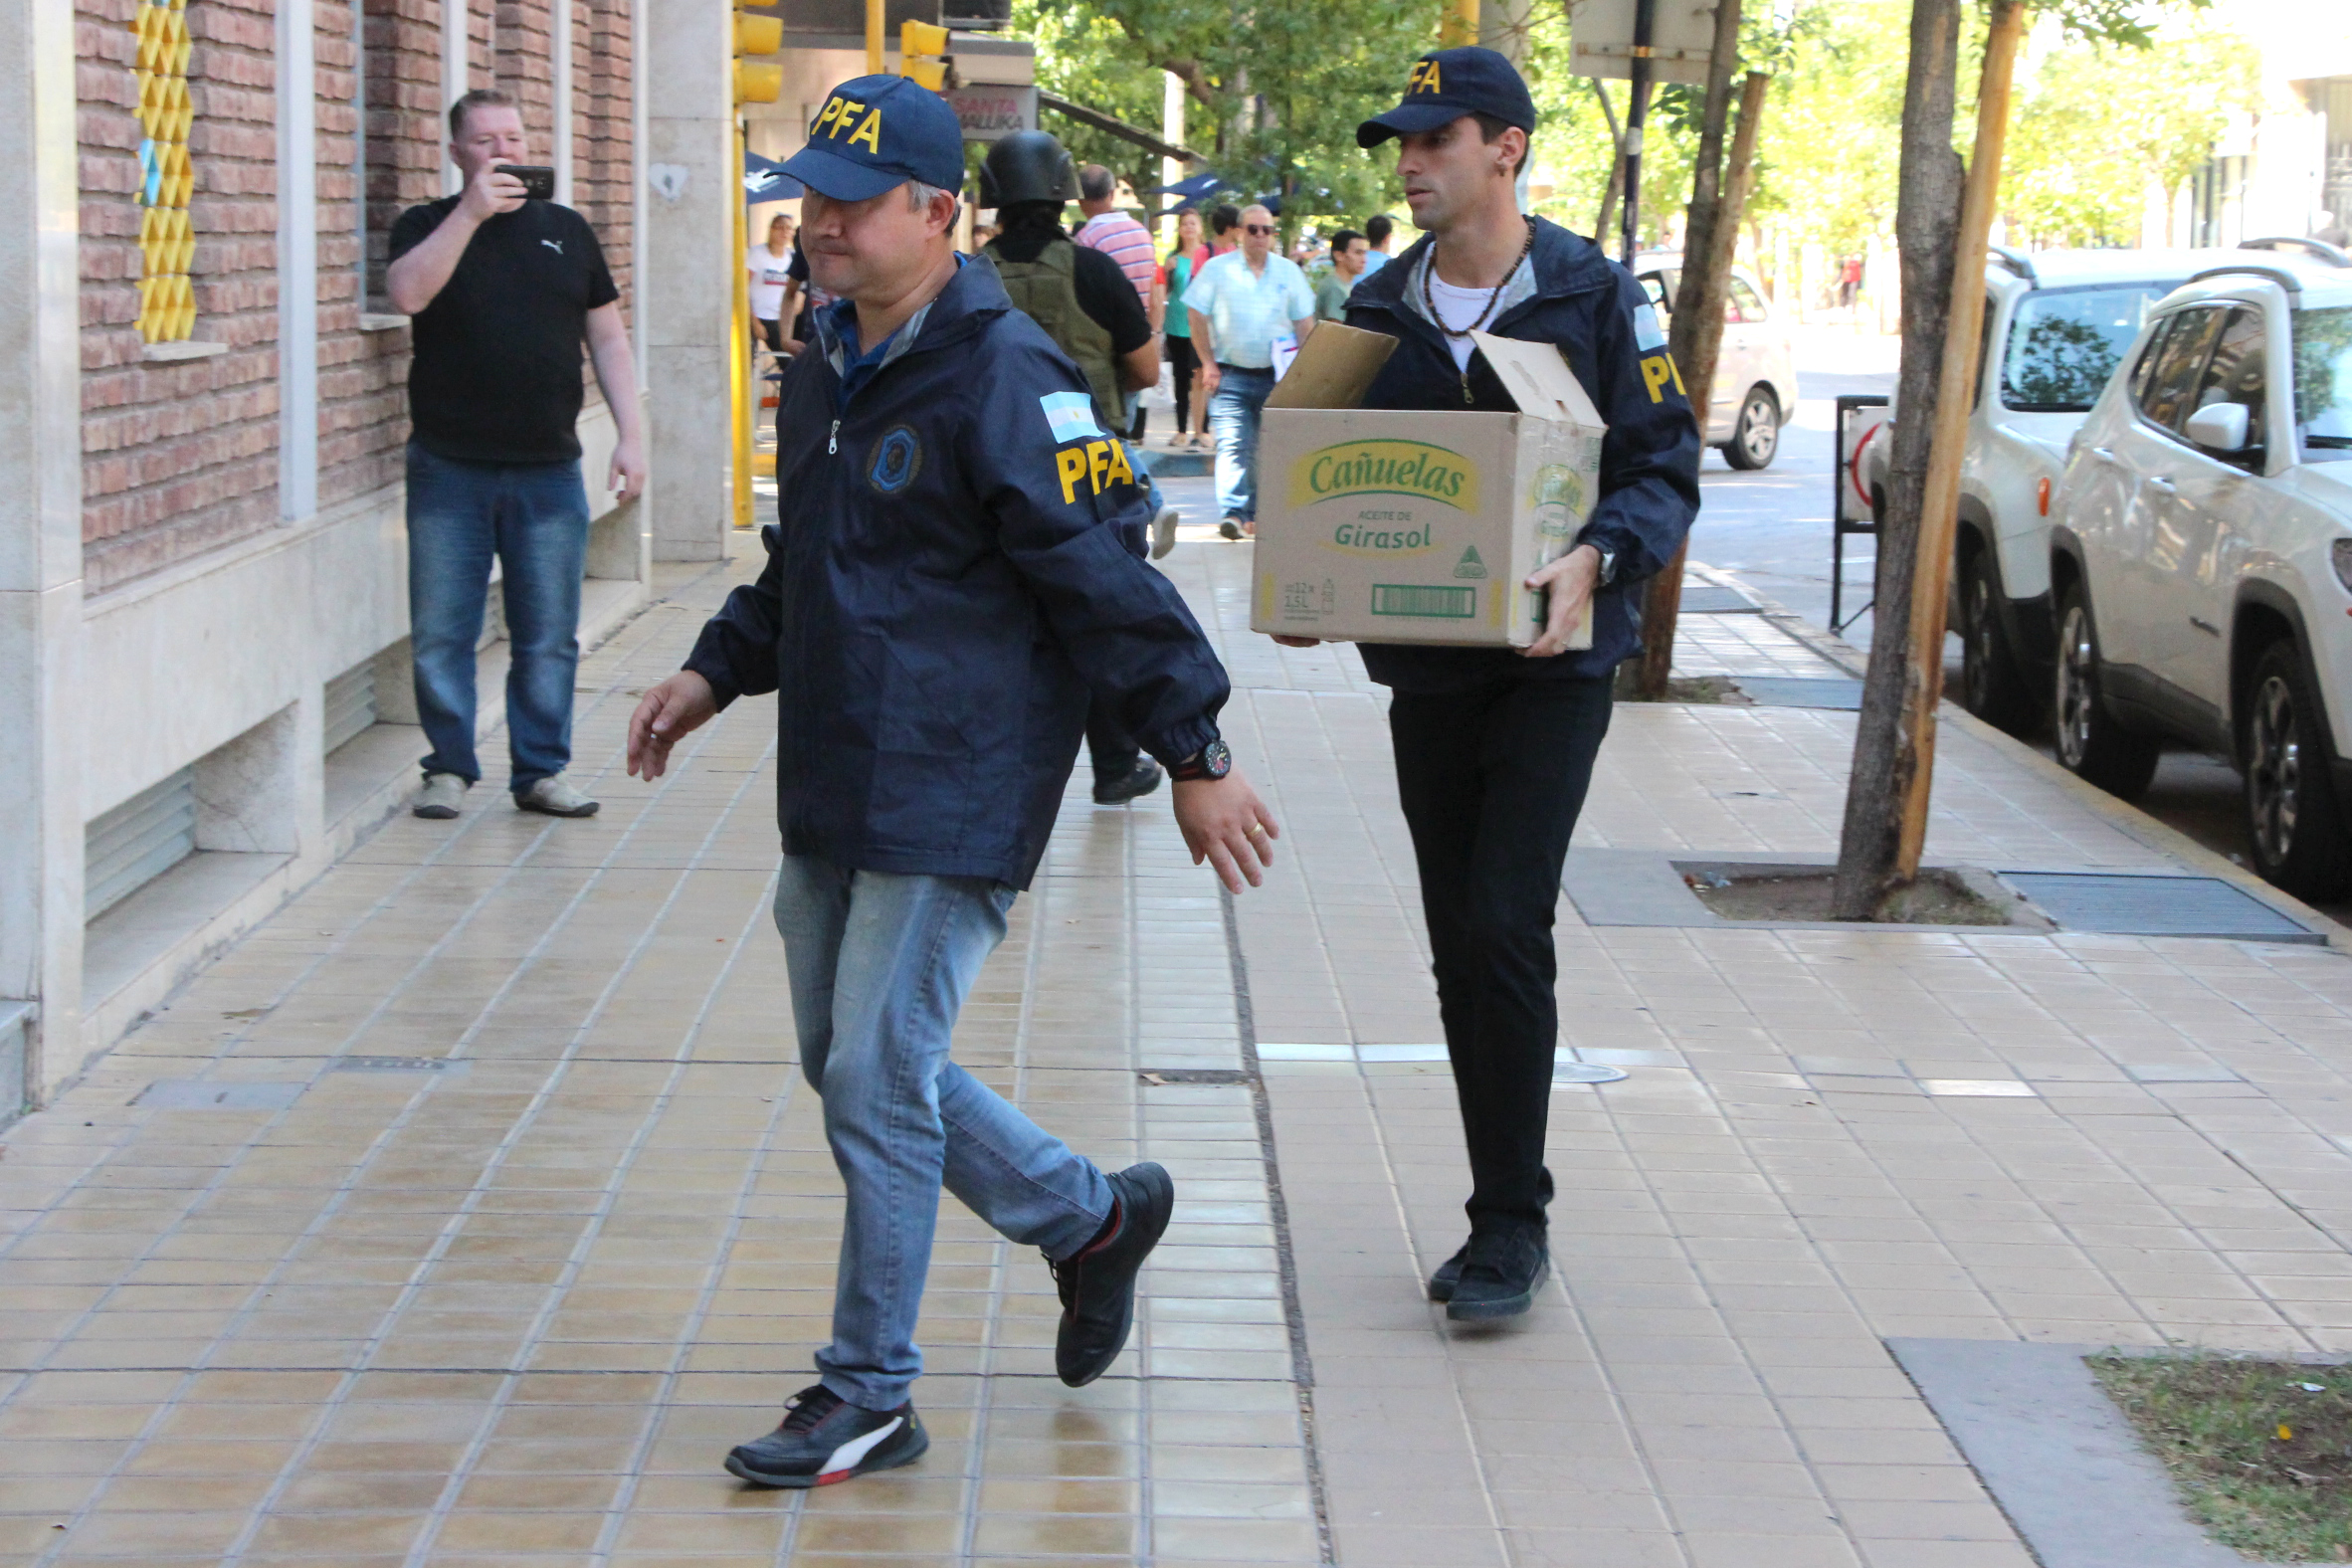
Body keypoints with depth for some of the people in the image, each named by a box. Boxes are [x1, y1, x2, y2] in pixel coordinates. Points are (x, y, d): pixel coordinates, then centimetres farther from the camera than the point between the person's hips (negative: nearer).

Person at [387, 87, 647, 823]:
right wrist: (471, 211, -18)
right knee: (441, 634, 2)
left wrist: (631, 434, 2)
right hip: (449, 471, -2)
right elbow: (408, 293, -17)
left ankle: (541, 770, 14)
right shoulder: (428, 227, 4)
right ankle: (449, 768, 14)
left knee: (548, 638, 4)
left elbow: (607, 338, 11)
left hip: (548, 472, 2)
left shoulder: (567, 231, 11)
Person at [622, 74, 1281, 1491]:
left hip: (954, 800, -9)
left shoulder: (1007, 379, -16)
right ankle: (1095, 1218, 34)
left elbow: (1106, 576, -17)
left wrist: (1197, 752, -15)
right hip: (834, 790, 9)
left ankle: (870, 1397, 8)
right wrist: (716, 672, 17)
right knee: (856, 1066, 15)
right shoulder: (828, 372, 11)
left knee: (877, 1080, -6)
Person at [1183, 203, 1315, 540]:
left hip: (1276, 376, 3)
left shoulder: (1289, 271, 9)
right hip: (1231, 374, -2)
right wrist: (1208, 364, -2)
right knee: (1232, 445, -15)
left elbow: (1304, 324, 11)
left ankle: (1257, 514, 15)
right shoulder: (1217, 269, 3)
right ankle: (1231, 513, -22)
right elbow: (1198, 317, 5)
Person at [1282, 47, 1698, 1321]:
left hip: (1549, 666, -5)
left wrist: (1596, 559, -24)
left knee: (1504, 933, -14)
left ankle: (1512, 1225, -3)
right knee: (1459, 950, 9)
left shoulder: (1593, 295, -5)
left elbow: (1665, 464, -5)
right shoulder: (1378, 310, 8)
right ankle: (1503, 1216, 20)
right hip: (1424, 671, 5)